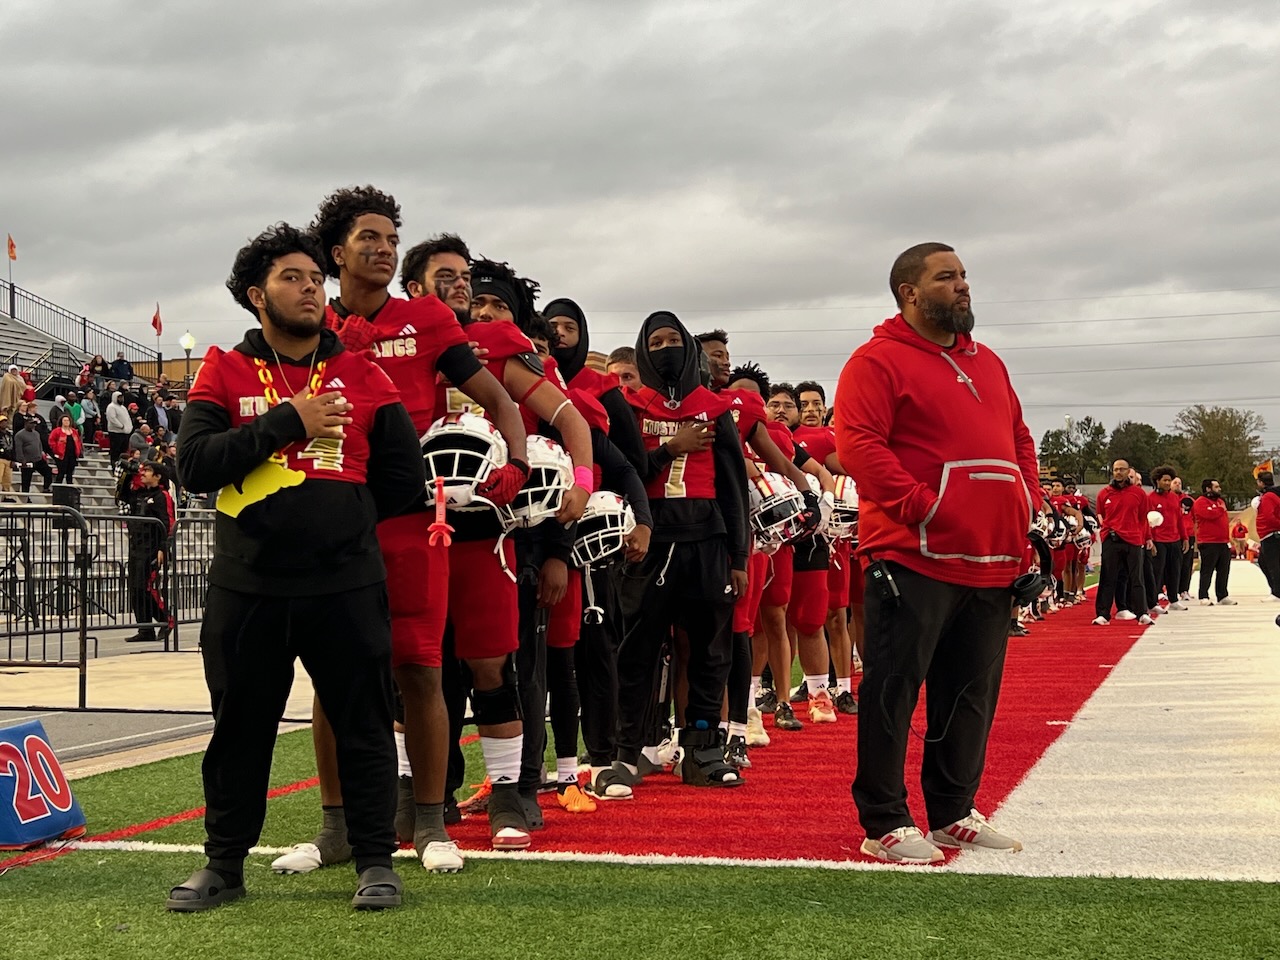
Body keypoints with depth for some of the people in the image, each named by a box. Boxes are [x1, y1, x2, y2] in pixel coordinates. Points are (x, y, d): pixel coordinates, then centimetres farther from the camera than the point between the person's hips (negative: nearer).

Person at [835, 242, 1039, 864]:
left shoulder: (987, 364, 20)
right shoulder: (879, 361, -5)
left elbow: (1019, 439, 25)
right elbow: (857, 442, -15)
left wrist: (1028, 505, 10)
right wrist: (919, 505, -20)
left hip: (992, 562, 8)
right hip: (914, 556, -8)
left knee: (972, 693, 13)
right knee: (893, 688, -3)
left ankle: (954, 812, 24)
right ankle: (883, 823, 4)